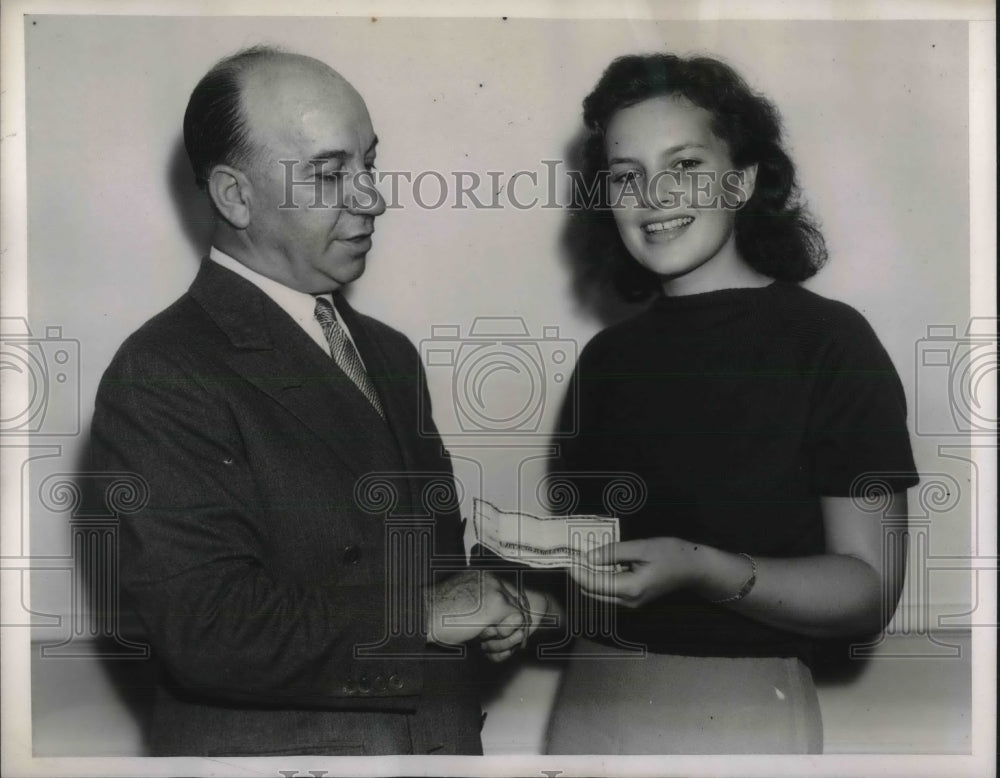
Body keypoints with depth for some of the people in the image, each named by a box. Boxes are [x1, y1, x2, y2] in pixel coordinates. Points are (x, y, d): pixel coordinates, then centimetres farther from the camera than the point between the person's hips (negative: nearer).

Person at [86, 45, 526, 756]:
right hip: (270, 744, -7)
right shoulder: (159, 378, -18)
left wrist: (496, 591, -4)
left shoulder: (390, 353, 7)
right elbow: (211, 632, -26)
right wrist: (420, 615, -20)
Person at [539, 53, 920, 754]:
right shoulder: (607, 357, 6)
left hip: (745, 712, -5)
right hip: (591, 702, 5)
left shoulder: (828, 341, -10)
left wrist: (701, 570, -27)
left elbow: (870, 588, -13)